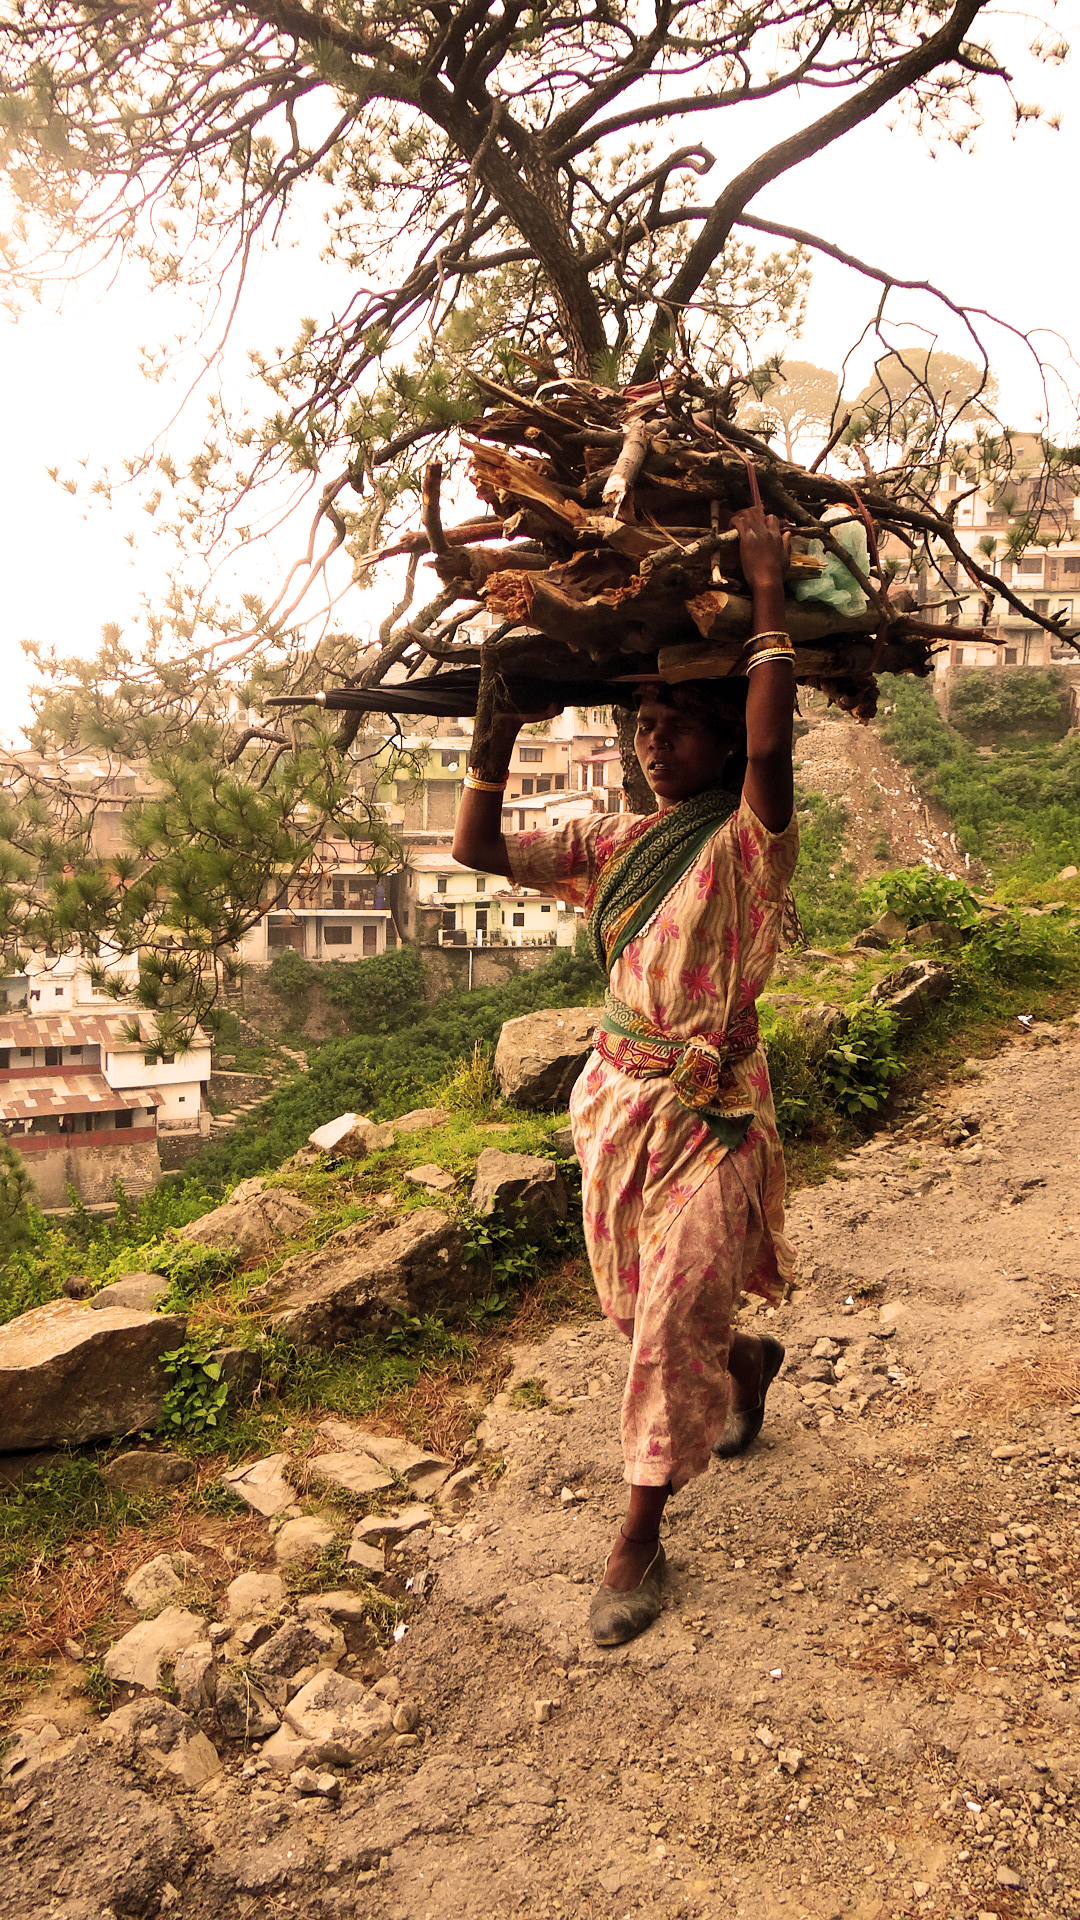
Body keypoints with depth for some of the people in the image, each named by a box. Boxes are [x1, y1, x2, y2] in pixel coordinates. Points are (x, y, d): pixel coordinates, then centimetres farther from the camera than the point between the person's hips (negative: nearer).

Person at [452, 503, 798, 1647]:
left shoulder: (747, 841, -12)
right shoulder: (615, 843, 5)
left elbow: (770, 750, -34)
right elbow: (479, 849, 3)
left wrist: (768, 594, -27)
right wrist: (501, 724, -3)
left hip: (709, 1111, -6)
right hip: (617, 1093, 6)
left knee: (670, 1323, -1)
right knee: (634, 1306, 19)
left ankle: (640, 1535, 19)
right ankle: (749, 1362, 52)